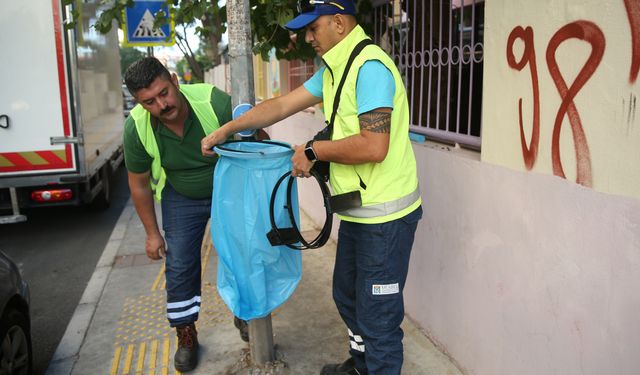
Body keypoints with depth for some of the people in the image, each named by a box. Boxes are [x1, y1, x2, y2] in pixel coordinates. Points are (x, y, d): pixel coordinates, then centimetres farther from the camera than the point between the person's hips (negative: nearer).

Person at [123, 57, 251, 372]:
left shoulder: (216, 102, -32)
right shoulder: (136, 129, -22)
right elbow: (139, 184, -6)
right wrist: (152, 233, 0)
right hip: (181, 198, 1)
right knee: (180, 266, 1)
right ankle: (186, 334, 22)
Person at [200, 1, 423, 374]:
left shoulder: (370, 67, -19)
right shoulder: (334, 70, 12)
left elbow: (373, 147, -28)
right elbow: (281, 105, 14)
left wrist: (313, 150, -15)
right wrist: (224, 131, 12)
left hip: (385, 217, -10)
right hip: (359, 213, 10)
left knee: (377, 315, 3)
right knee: (348, 296, 25)